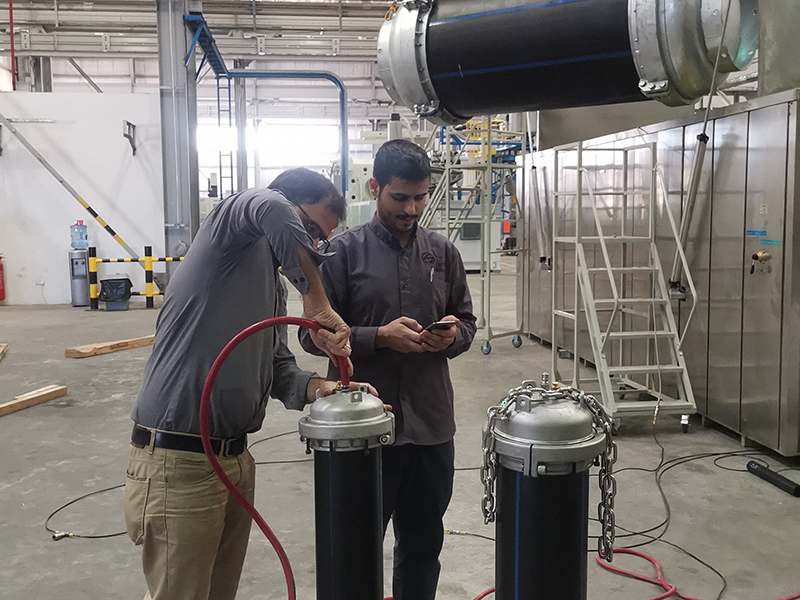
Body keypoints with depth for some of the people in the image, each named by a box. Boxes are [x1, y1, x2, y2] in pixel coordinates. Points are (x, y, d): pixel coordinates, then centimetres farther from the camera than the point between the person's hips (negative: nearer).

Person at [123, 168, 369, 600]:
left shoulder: (274, 282, 17)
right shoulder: (230, 231, -8)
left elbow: (277, 369, 13)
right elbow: (269, 207, -33)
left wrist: (317, 387, -8)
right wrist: (317, 302, -28)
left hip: (235, 460, 9)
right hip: (178, 463, -9)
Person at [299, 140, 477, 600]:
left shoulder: (443, 252, 8)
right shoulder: (345, 251, -4)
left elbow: (467, 322, 15)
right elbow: (313, 333, -6)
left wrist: (452, 336, -8)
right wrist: (381, 337, -17)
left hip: (432, 426, 4)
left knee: (423, 547, 18)